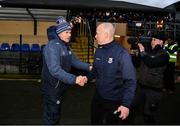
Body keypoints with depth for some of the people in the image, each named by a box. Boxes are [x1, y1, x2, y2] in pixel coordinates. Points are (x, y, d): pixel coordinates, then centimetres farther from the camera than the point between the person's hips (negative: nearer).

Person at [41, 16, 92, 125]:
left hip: (60, 86, 9)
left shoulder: (65, 46, 8)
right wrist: (74, 79, -39)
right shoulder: (52, 47, -24)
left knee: (56, 113, 23)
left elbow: (74, 61, 10)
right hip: (52, 87, -9)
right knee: (51, 116, 3)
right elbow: (55, 70, -33)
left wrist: (88, 67, -5)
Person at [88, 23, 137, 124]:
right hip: (98, 98, 6)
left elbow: (130, 81, -20)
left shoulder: (122, 53, -20)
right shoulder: (99, 50, 2)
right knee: (95, 122, 20)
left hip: (115, 102, -6)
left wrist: (126, 104, -25)